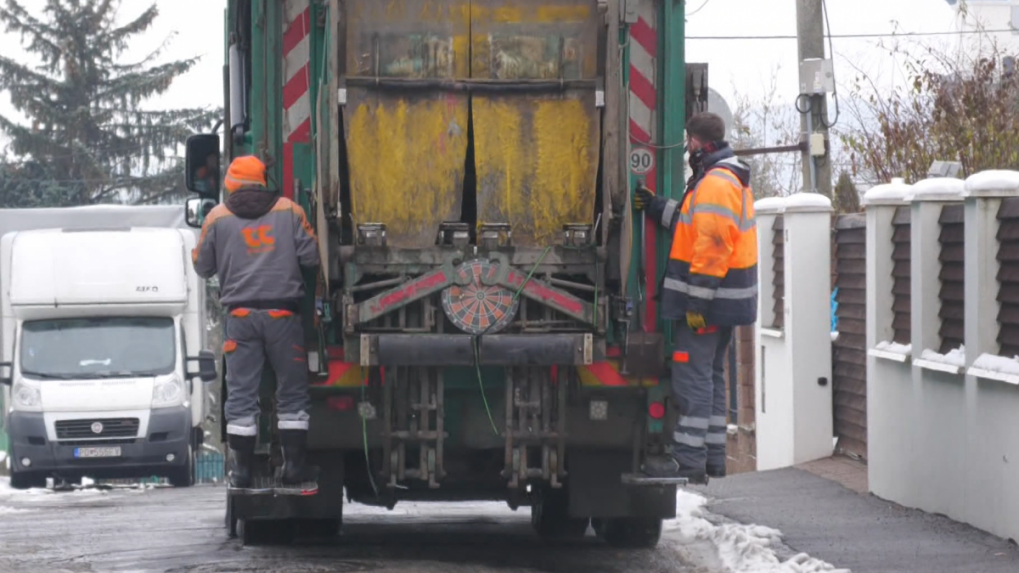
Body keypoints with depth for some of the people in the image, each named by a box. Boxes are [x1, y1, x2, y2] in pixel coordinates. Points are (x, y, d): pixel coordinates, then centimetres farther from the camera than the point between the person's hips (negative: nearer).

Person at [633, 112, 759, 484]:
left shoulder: (715, 183, -18)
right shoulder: (732, 178, 17)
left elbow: (712, 246, -23)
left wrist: (698, 301, -23)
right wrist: (657, 208, 16)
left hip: (708, 300, -11)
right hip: (725, 301, 11)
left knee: (692, 375, -10)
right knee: (710, 375, 16)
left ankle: (689, 459, -12)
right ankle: (712, 458, 20)